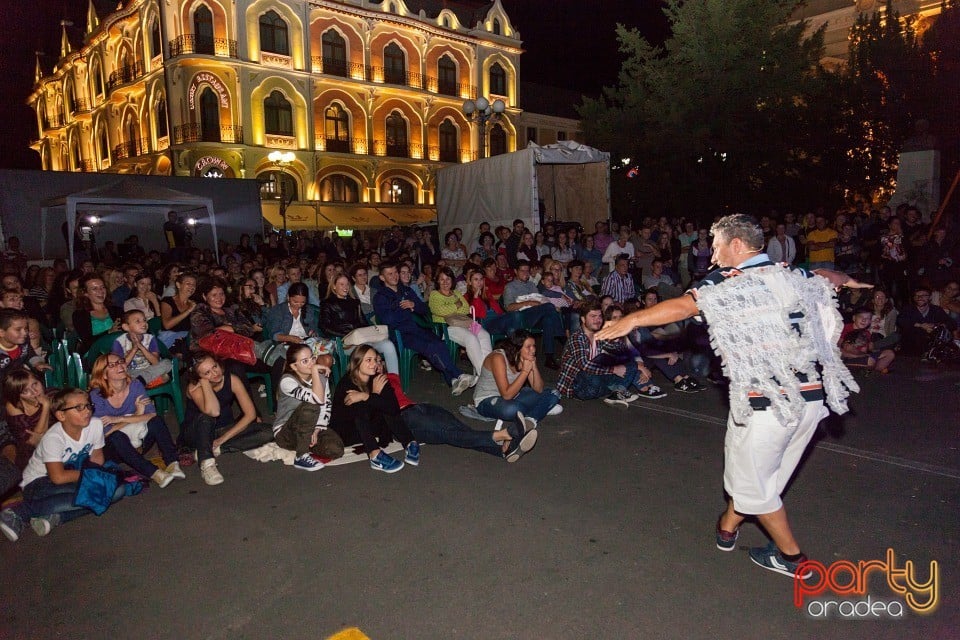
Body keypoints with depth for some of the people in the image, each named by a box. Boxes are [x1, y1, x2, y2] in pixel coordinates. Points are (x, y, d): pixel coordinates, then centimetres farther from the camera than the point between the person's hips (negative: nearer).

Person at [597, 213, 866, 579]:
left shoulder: (731, 284, -9)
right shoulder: (796, 277, 11)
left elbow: (685, 305, -26)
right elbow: (829, 277, 33)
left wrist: (631, 320, -33)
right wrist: (845, 279, 56)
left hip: (766, 405, -7)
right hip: (812, 397, 7)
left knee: (751, 480, 15)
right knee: (762, 471, 23)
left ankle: (792, 558, 29)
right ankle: (728, 527, 42)